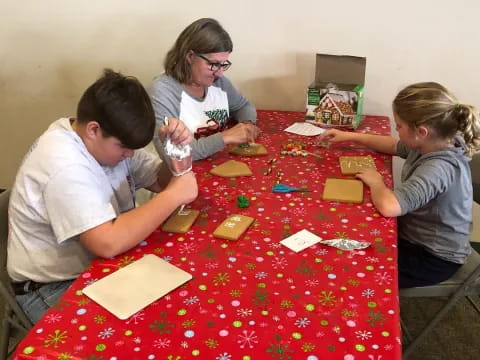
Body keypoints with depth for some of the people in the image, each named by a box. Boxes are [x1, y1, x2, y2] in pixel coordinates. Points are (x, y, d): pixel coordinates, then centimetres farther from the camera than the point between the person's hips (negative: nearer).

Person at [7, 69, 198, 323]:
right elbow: (108, 243, -37)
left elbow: (163, 182, 3)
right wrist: (173, 196, -29)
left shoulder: (111, 140, -2)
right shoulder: (64, 164, -29)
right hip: (55, 288, -8)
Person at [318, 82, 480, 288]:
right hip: (415, 236, 8)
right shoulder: (436, 144, -7)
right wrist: (350, 136, 9)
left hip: (433, 258, -8)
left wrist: (375, 181, -26)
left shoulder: (438, 168, -36)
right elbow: (394, 146, 14)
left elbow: (388, 206, -48)